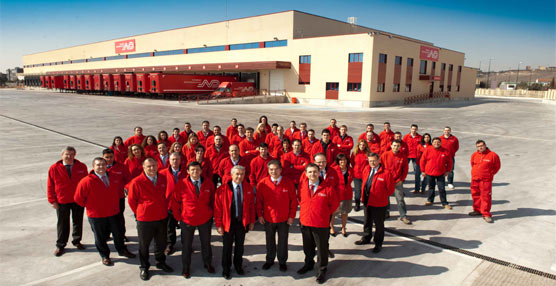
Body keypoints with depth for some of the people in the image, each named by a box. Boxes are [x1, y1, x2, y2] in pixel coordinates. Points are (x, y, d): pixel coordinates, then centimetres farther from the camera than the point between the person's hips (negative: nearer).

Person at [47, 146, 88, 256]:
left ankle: (76, 241, 33)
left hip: (78, 200, 2)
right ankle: (60, 245, 24)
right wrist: (52, 201, -5)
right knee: (62, 224, 10)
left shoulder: (81, 167, -4)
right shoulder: (54, 168, -8)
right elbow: (50, 186, -3)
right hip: (62, 202, -1)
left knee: (78, 222, 15)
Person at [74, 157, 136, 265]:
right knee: (100, 236, 11)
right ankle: (104, 256, 31)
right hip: (96, 215, -4)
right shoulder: (87, 181, -17)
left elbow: (119, 186, 20)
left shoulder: (114, 178, -3)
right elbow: (78, 198, -10)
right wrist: (90, 206, -1)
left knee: (118, 233, 17)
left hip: (113, 213, 4)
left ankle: (122, 250, 40)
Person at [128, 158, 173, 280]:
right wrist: (140, 213, 2)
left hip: (162, 218, 4)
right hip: (144, 220, -4)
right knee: (144, 244, 13)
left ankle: (161, 262, 41)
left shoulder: (163, 179, -3)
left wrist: (164, 209, 10)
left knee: (161, 243, 18)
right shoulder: (137, 182, -16)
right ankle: (144, 267, 33)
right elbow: (131, 201, -6)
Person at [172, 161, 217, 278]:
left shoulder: (208, 183, -9)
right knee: (186, 245, 15)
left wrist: (212, 213, 3)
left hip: (205, 220, 2)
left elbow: (213, 199, 5)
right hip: (187, 220, -2)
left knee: (206, 243, 19)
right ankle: (185, 268, 35)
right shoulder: (181, 184, -15)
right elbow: (175, 202, -6)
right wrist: (179, 217, -6)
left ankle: (208, 264, 42)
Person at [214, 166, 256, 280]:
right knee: (227, 247, 12)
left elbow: (251, 205, 3)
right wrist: (218, 225, -12)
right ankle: (226, 270, 31)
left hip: (242, 222, 3)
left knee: (240, 246, 18)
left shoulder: (248, 188, -4)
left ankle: (238, 266, 40)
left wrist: (252, 221, 3)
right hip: (228, 223, -3)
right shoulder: (223, 189, -15)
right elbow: (218, 208, -11)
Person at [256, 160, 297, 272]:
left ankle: (282, 261, 33)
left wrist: (292, 216, -6)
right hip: (268, 218, 1)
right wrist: (260, 215, -4)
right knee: (270, 240, 18)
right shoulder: (262, 183, -9)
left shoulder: (288, 183, -10)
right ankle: (269, 260, 38)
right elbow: (259, 201, -1)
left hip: (284, 219, -1)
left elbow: (293, 201, -5)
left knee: (283, 241, 14)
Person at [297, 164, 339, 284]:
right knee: (308, 246, 21)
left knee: (322, 248, 10)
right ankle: (308, 264, 44)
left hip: (321, 224, -3)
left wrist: (326, 213, 1)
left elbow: (335, 203, -1)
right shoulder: (302, 185, -4)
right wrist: (305, 211, 8)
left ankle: (322, 270, 29)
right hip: (305, 221, 4)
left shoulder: (328, 187, -14)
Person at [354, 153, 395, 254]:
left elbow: (390, 189, -11)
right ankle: (366, 238, 43)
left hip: (379, 204, -6)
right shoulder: (366, 170, -1)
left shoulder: (386, 173, -20)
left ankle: (378, 244, 26)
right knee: (367, 222, 23)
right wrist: (365, 194, 10)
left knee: (379, 224, 10)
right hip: (367, 201, 6)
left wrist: (382, 196, -1)